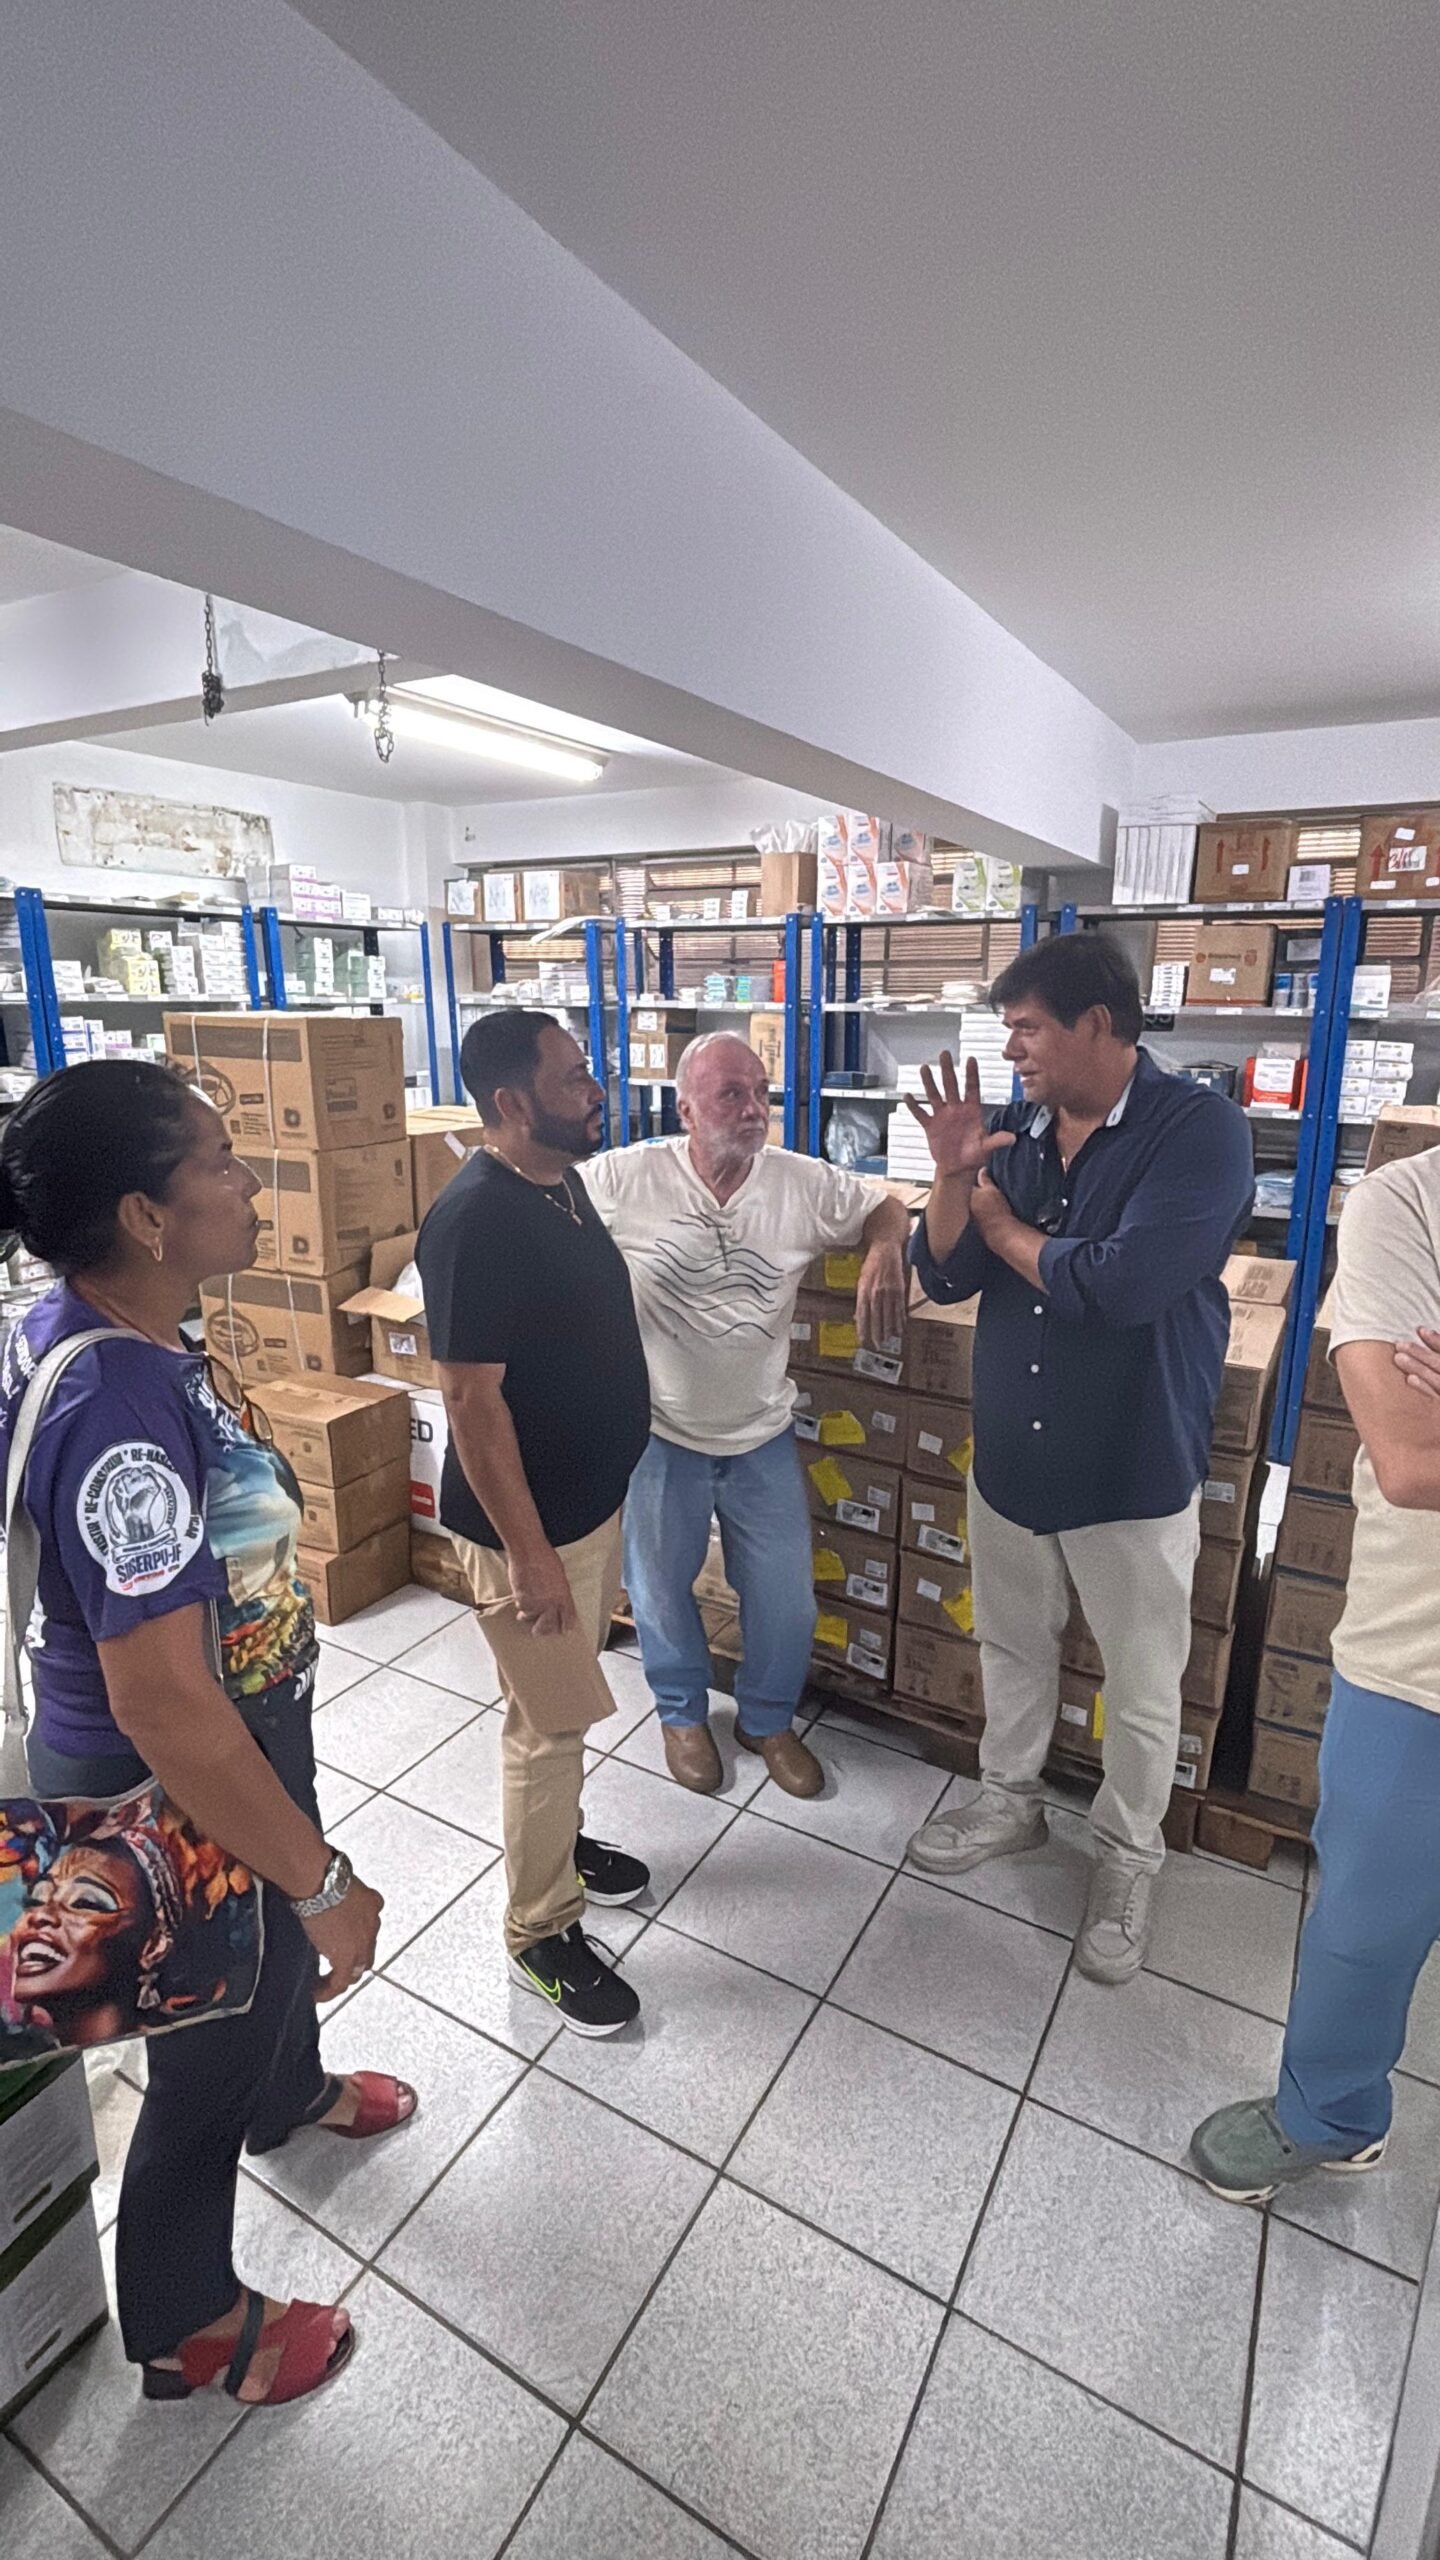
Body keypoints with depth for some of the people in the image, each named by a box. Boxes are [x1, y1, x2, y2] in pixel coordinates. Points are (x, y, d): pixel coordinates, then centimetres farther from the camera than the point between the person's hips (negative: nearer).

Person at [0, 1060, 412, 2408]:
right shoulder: (116, 1410, -37)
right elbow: (162, 1707, -35)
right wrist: (323, 1881, -23)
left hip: (239, 1726, 9)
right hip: (176, 1793, -9)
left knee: (274, 1955, 35)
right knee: (208, 2054, 20)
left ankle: (294, 2092, 66)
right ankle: (187, 2328, 50)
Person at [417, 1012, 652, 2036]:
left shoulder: (565, 1184, 4)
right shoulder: (475, 1220, -26)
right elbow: (472, 1399, -25)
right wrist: (528, 1551, -21)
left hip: (596, 1494, 9)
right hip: (530, 1521, -9)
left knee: (565, 1705, 25)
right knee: (550, 1723, 8)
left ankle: (557, 1839, 48)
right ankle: (541, 1934, 29)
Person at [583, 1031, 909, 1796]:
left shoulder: (803, 1182, -7)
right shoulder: (626, 1178, -15)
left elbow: (884, 1207, 7)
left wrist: (883, 1254, -15)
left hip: (762, 1438, 2)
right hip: (657, 1434, -2)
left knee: (786, 1602, 13)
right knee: (661, 1590, 18)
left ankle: (768, 1720, 42)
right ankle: (683, 1712, 47)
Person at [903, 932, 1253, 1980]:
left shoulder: (1199, 1127, -17)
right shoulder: (1019, 1130, -1)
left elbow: (1121, 1284, -31)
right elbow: (945, 1278, 0)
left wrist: (1004, 1227, -14)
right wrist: (954, 1174, -17)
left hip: (1133, 1474, -5)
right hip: (1009, 1458, 5)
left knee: (1142, 1690, 15)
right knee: (1013, 1647, 23)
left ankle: (1128, 1860, 39)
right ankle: (1011, 1801, 47)